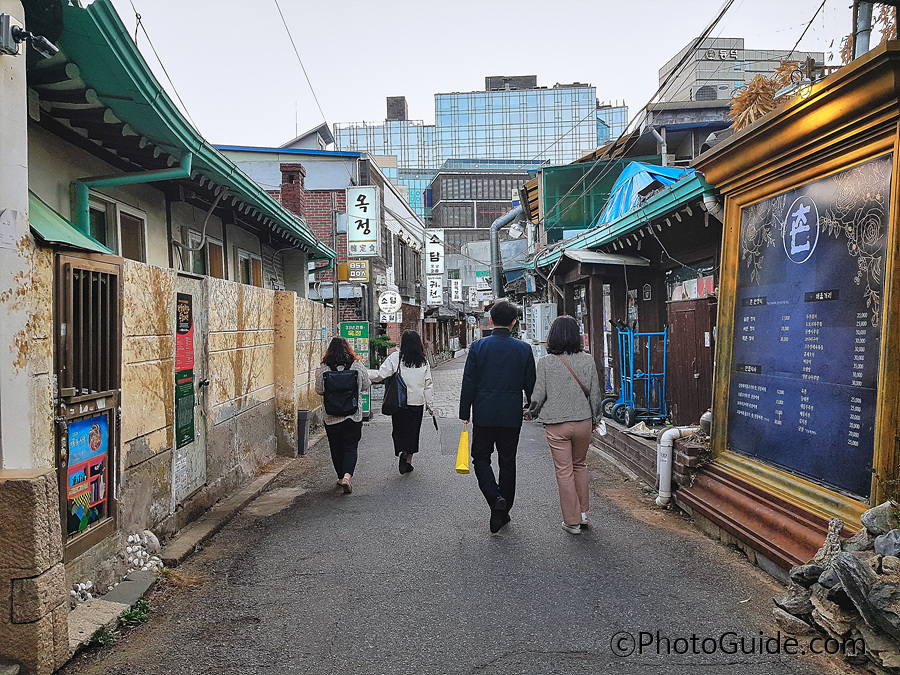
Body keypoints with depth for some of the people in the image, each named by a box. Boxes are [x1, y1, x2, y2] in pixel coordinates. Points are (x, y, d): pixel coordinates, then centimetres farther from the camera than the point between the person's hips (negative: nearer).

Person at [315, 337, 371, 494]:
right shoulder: (358, 365, -4)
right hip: (354, 414, 0)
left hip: (331, 416, 0)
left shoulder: (323, 369, -7)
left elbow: (319, 391, 0)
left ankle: (341, 477, 24)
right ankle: (347, 476, -15)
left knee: (336, 448, 14)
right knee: (351, 447, 4)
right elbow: (365, 387, 6)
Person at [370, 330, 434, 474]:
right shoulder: (423, 361, 2)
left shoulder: (395, 357, -8)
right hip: (417, 403, 3)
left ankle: (401, 452, -16)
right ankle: (408, 461, 17)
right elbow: (428, 385, 4)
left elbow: (380, 375, -10)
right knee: (412, 431, 13)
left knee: (399, 430, 7)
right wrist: (430, 405, 10)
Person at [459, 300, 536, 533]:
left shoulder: (478, 347, -6)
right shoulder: (524, 349, -3)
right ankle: (503, 511, 20)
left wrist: (464, 414, 2)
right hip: (512, 417, 1)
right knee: (507, 463, 13)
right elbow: (530, 385, 3)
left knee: (481, 458, 14)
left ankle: (495, 499, -7)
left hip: (484, 415, -1)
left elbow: (469, 383, -5)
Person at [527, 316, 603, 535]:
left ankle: (572, 521, 14)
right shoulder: (587, 360, -3)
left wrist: (531, 413, 12)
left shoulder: (545, 362, -9)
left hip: (556, 425, -2)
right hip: (583, 422, 3)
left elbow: (539, 393, -6)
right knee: (579, 465, 22)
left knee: (564, 471, 7)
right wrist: (596, 418, 16)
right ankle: (583, 512, 29)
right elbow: (595, 392, 2)